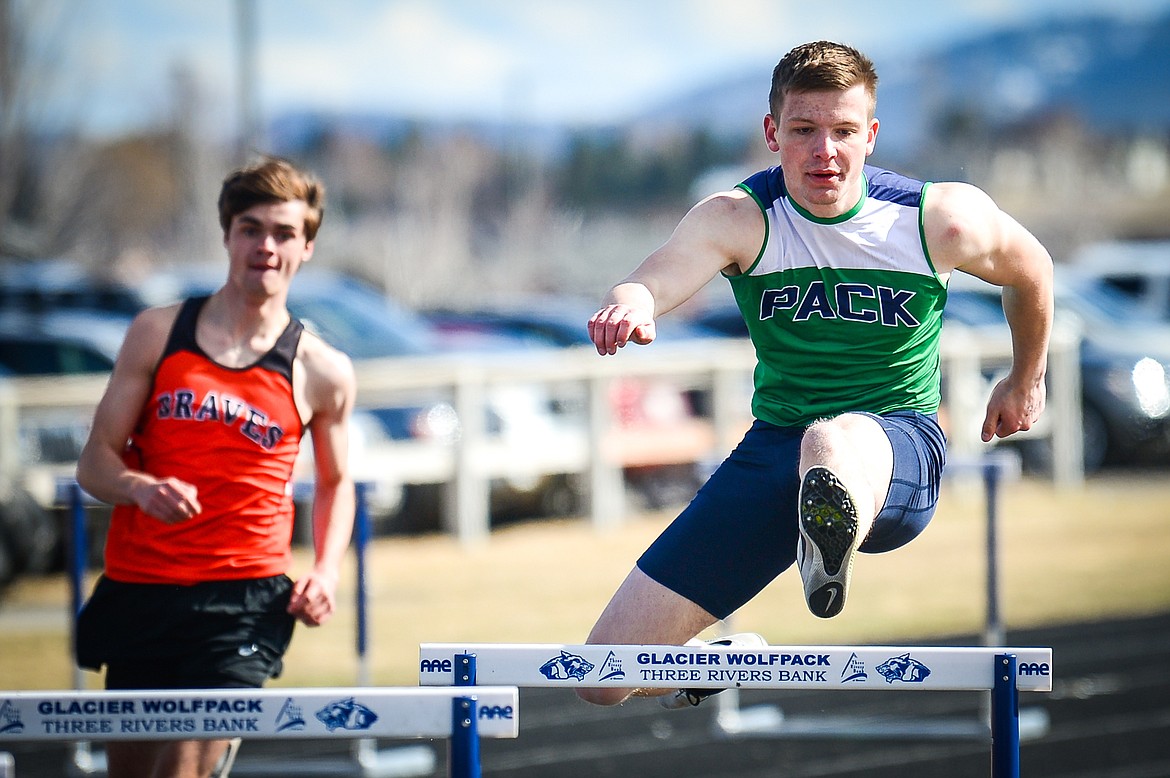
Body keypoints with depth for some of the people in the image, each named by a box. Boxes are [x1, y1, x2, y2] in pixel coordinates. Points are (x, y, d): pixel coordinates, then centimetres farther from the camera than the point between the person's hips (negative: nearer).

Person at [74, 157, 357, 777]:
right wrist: (142, 488, -17)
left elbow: (335, 483, 20)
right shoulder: (157, 333, 6)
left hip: (245, 598, -2)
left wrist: (327, 571, 2)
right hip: (137, 586, 2)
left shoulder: (323, 372, 4)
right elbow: (94, 464, 6)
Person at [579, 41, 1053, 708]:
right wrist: (632, 304, -55)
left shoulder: (944, 219, -8)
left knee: (835, 441, -43)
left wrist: (1026, 383, 27)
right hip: (774, 447, 3)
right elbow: (657, 280, -30)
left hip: (901, 449, -3)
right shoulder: (738, 220, -10)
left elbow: (1032, 270, 14)